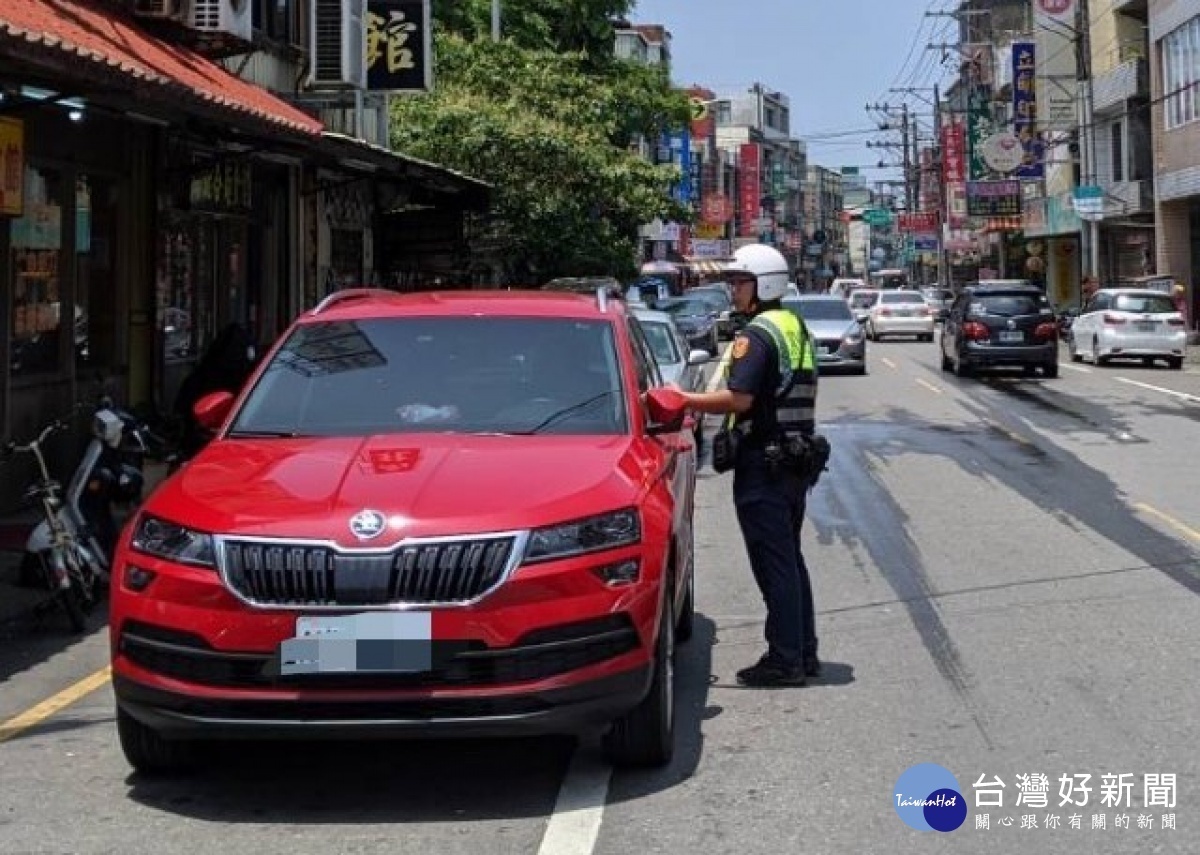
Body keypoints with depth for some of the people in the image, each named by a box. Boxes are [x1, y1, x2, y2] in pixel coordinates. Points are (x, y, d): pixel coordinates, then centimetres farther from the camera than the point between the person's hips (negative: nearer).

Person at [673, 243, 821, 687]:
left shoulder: (757, 335, -15)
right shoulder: (796, 329, 15)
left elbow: (739, 399, -25)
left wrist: (681, 399, -17)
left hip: (762, 463, -10)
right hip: (796, 460, 10)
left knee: (773, 563, -5)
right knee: (790, 559, 16)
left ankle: (784, 659, -3)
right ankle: (804, 653, 21)